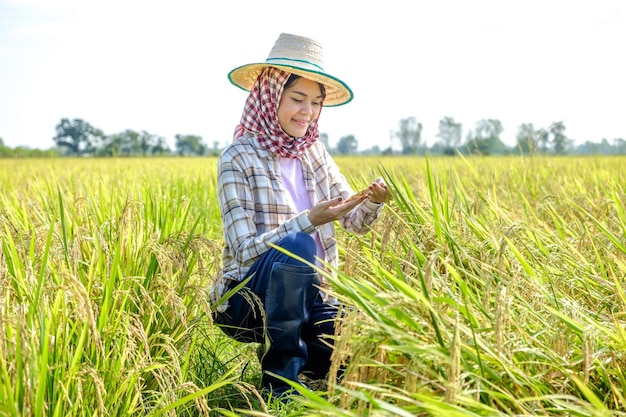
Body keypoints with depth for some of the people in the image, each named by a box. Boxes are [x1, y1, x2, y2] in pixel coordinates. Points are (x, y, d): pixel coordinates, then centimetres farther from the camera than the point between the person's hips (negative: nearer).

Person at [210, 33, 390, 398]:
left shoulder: (315, 153, 7)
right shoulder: (239, 159, -12)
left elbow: (355, 222, 5)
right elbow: (245, 251, -19)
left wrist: (373, 203, -18)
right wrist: (309, 220, -30)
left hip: (307, 295, 5)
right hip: (248, 299, -5)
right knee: (295, 244, -36)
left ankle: (302, 354, 14)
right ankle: (280, 377, -20)